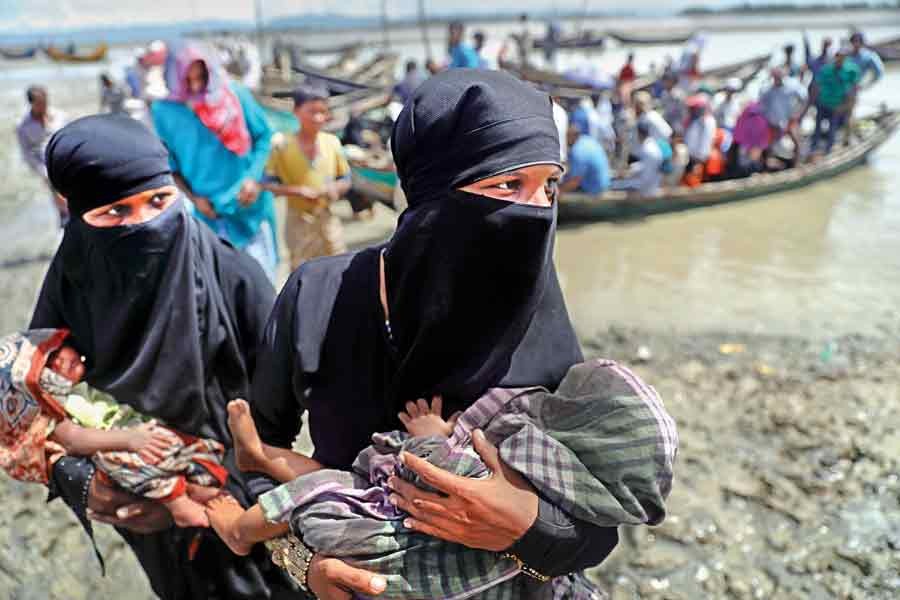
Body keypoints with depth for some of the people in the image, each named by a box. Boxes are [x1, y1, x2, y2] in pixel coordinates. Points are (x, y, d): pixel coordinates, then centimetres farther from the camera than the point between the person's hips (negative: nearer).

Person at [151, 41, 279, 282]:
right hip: (207, 210, 0)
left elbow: (264, 136, 3)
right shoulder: (165, 111, -5)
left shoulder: (236, 95, -5)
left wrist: (254, 177, -10)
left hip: (249, 203, 0)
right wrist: (193, 198, -8)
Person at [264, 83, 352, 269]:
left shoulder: (332, 142, -3)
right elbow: (267, 184, -10)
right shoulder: (283, 145, -11)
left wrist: (334, 188, -15)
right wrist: (297, 190, -22)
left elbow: (345, 180, 7)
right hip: (299, 221, -3)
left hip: (328, 219, 3)